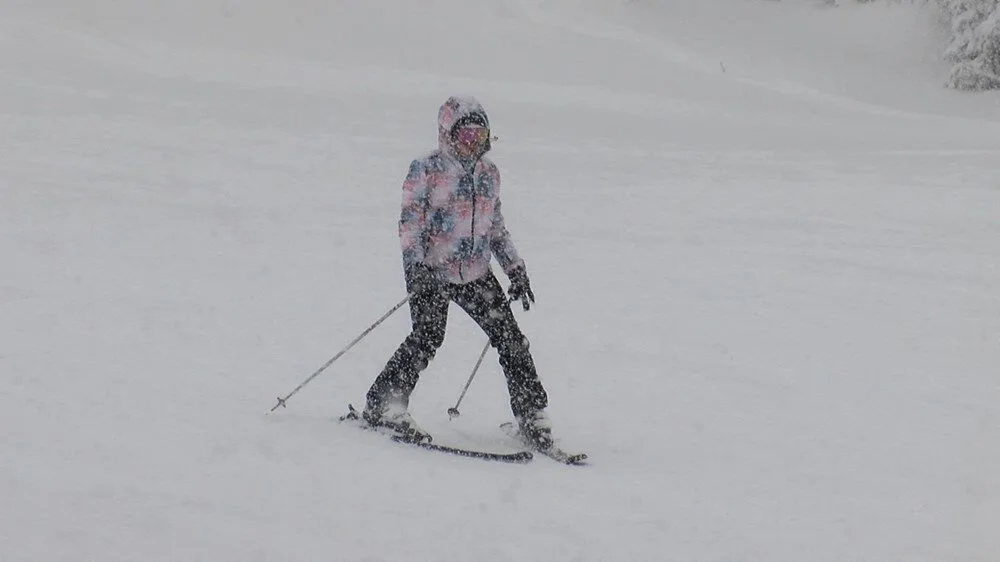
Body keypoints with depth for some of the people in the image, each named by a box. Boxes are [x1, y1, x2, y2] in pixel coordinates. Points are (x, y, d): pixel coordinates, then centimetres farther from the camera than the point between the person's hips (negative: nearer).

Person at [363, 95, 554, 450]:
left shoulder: (488, 173, 12)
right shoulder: (426, 170, -6)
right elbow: (410, 222, -10)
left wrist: (515, 269, 18)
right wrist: (414, 266, -22)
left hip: (476, 274, 5)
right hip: (431, 273, -5)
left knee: (510, 338, -2)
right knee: (427, 337, -22)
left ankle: (531, 415, 7)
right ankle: (384, 405, -13)